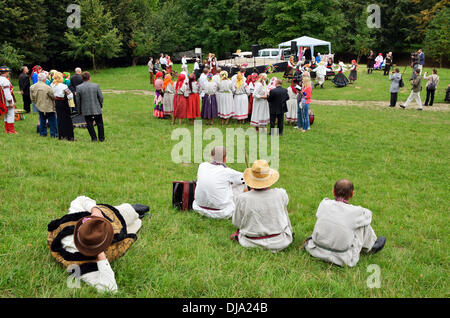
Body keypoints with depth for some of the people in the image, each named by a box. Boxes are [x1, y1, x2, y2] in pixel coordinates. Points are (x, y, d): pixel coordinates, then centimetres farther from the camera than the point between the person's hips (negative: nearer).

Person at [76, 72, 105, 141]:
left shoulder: (78, 87, -5)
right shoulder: (96, 86, -5)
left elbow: (77, 100, -1)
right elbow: (101, 97, -2)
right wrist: (100, 105, 14)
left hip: (86, 110, 0)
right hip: (97, 109, 0)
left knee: (89, 124, 10)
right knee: (99, 123, 11)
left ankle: (94, 138, 10)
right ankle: (101, 138, 16)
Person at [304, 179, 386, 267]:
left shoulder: (324, 204, -7)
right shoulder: (354, 212, -13)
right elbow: (368, 214, 9)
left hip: (317, 251, 3)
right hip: (342, 258, -3)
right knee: (364, 222, 9)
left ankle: (311, 242, 27)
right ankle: (370, 247, 32)